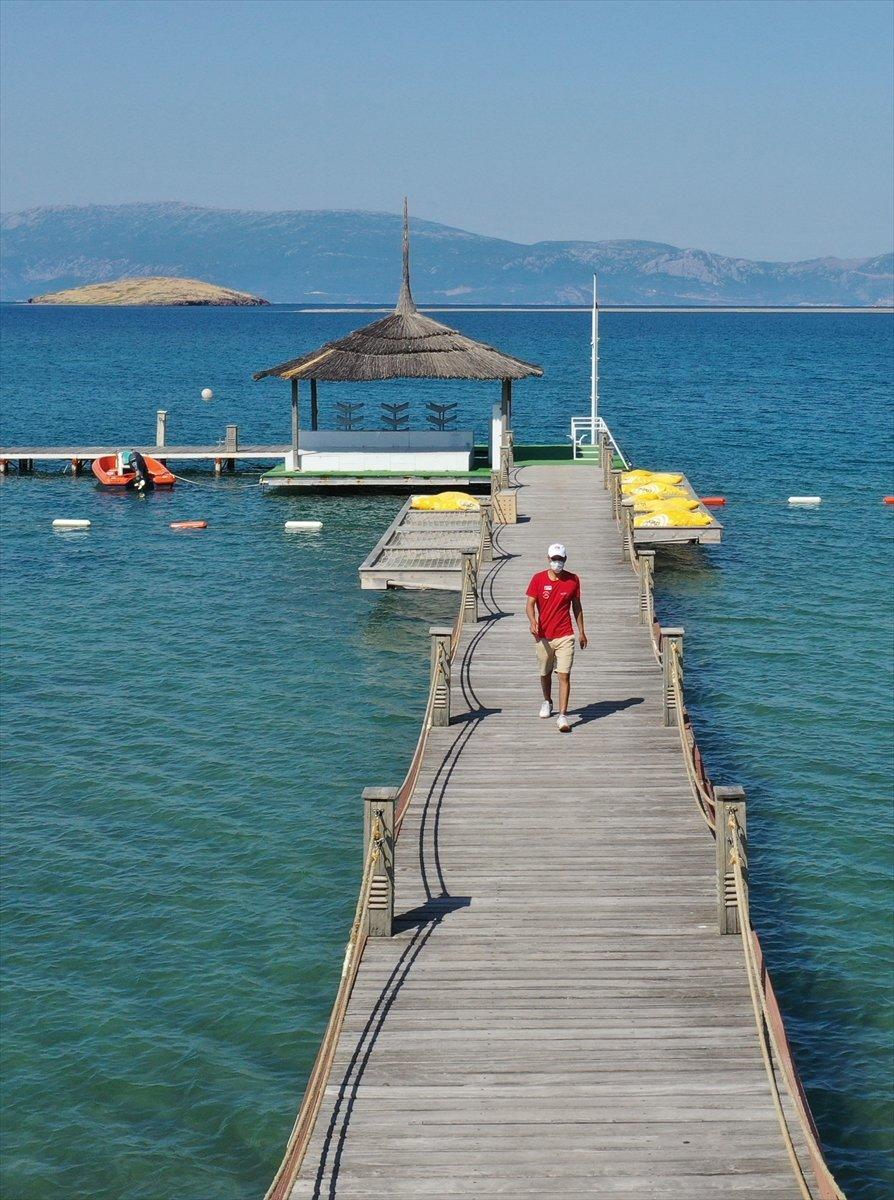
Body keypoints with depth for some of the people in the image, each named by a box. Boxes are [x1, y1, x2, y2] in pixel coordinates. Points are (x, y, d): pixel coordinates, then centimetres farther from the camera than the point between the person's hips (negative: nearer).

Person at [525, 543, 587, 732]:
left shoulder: (573, 580, 0)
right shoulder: (538, 579, -3)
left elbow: (577, 606, 11)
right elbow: (530, 604, -5)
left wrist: (582, 631, 14)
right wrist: (532, 621, -25)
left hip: (565, 636, -1)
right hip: (543, 636, 1)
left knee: (564, 675, -11)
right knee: (545, 673, 18)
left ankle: (563, 715, -13)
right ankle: (547, 702, 45)